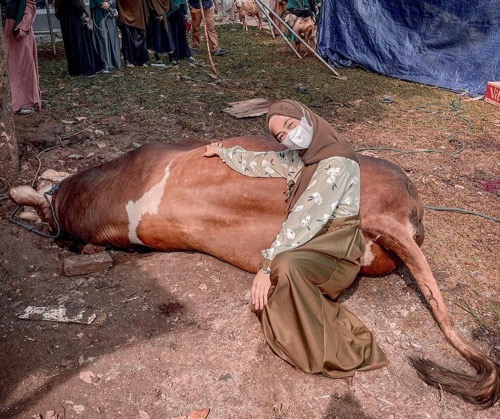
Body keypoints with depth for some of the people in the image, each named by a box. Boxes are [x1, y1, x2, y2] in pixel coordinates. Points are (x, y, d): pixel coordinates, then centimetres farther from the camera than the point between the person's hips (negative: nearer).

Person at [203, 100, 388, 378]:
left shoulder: (337, 162, -19)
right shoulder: (299, 157, 6)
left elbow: (305, 218, -25)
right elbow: (258, 163, 23)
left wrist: (269, 264, -26)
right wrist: (223, 152, 37)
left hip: (335, 251, -7)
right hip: (311, 245, 7)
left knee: (285, 266, -36)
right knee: (266, 297, -11)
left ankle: (338, 353, -20)